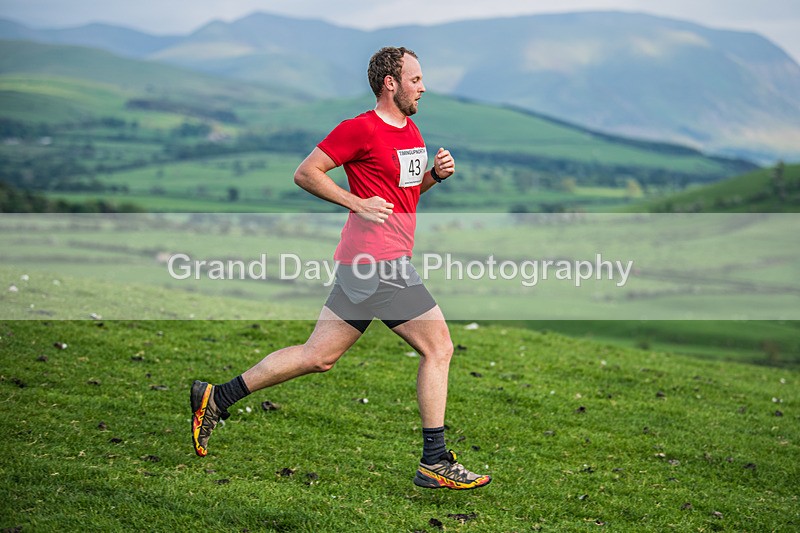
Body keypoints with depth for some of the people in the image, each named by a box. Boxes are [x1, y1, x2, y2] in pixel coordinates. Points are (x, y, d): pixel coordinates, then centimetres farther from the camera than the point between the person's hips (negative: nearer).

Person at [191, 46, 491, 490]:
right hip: (378, 259, -9)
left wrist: (435, 174, 10)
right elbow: (305, 173, -8)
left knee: (318, 356, 11)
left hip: (361, 264, 9)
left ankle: (216, 399, 16)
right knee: (439, 348, -4)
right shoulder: (361, 128, -10)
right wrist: (358, 204, -16)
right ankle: (435, 462, 2)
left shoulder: (411, 130, 17)